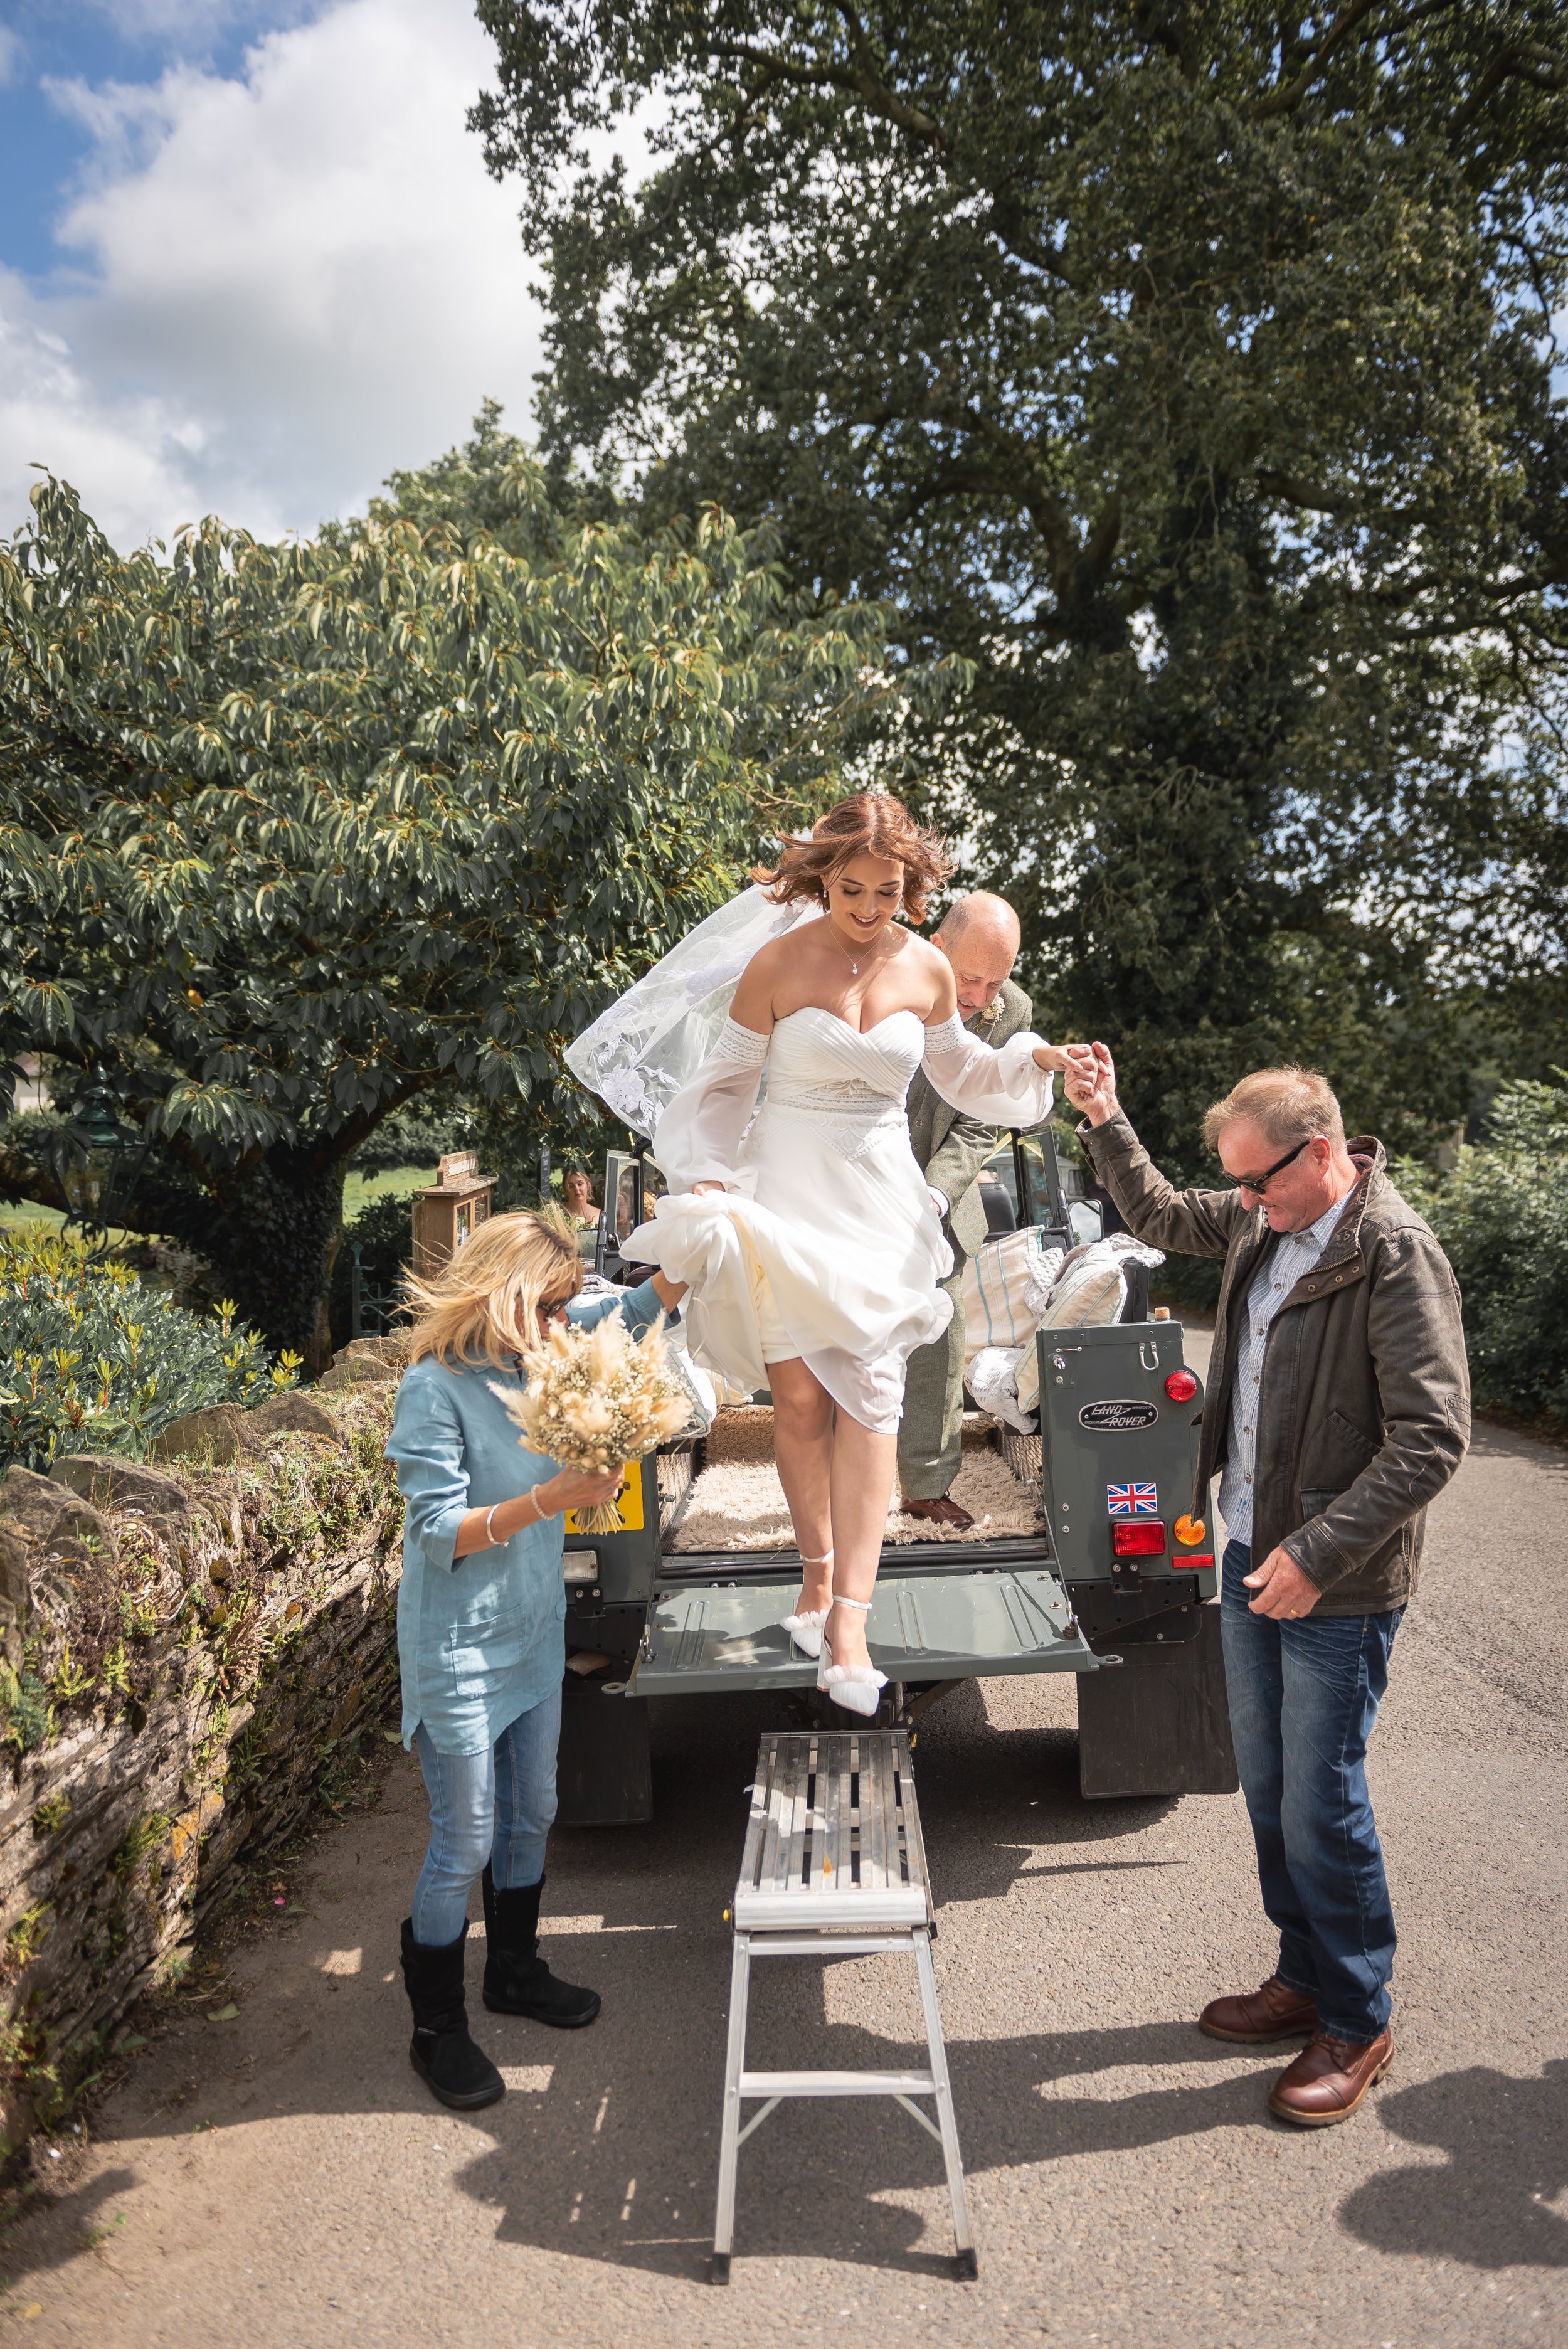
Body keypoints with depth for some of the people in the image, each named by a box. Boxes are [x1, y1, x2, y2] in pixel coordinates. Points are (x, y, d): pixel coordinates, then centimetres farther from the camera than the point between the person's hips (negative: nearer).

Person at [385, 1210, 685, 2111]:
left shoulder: (542, 1354, -1)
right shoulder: (436, 1386, -21)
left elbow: (640, 1306, 12)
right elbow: (439, 1532, -22)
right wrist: (549, 1501, -32)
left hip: (534, 1630, 7)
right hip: (461, 1649, -7)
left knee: (532, 1816, 21)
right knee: (466, 1843, 6)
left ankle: (516, 1970, 43)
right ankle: (437, 2028, 27)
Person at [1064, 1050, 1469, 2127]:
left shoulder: (1397, 1255, -20)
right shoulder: (1261, 1224, 3)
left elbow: (1433, 1438, -22)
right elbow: (1160, 1214, 23)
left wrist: (1317, 1554, -23)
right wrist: (1106, 1123, 10)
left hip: (1337, 1589, -7)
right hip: (1252, 1555, 8)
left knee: (1322, 1806, 3)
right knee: (1269, 1788, 18)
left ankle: (1357, 2025, 24)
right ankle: (1306, 1979, 37)